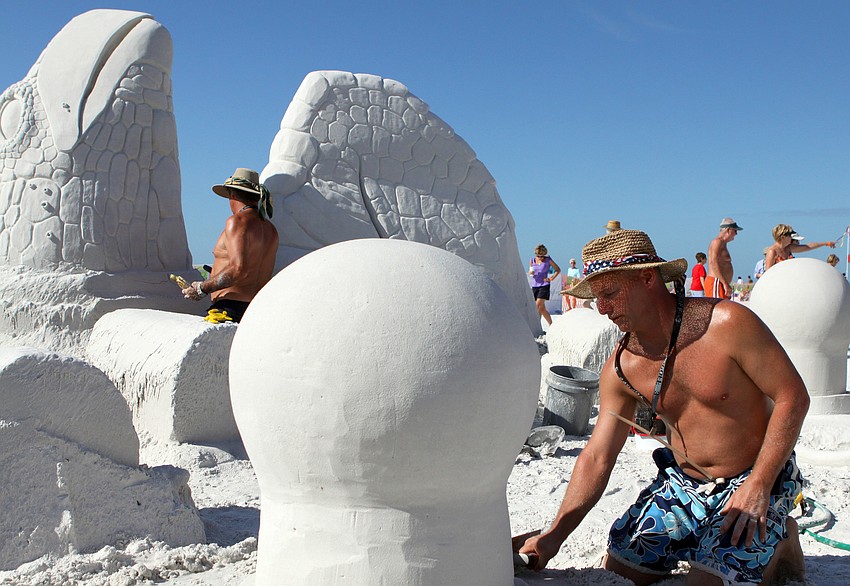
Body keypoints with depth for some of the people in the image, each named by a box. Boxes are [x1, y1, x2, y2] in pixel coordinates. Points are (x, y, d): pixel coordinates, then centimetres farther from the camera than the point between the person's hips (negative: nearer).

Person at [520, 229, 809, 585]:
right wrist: (555, 535, -13)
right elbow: (597, 456, -4)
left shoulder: (727, 324, -21)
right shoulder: (621, 369, -6)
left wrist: (758, 486, -22)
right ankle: (704, 546, 25)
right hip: (683, 485, 5)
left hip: (759, 480, -5)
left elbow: (793, 397, -17)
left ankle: (780, 544, 12)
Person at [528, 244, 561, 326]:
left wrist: (551, 278, -2)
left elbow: (558, 270, 8)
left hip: (544, 285, -4)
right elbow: (530, 272, 18)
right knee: (542, 308, 6)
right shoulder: (532, 261, 6)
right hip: (534, 286, 4)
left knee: (538, 305, -17)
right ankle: (551, 325, 17)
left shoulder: (548, 260, -2)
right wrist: (530, 273, -6)